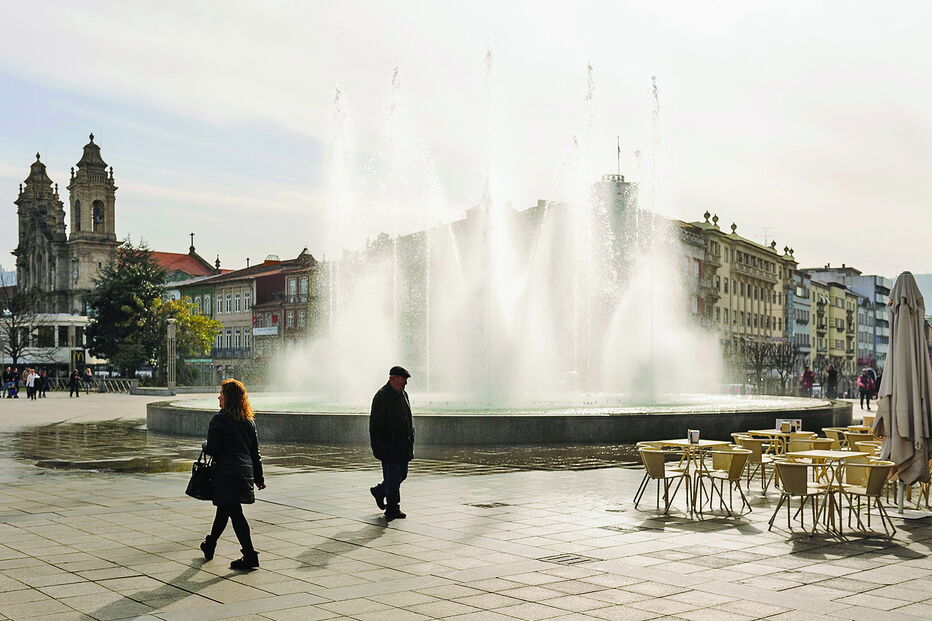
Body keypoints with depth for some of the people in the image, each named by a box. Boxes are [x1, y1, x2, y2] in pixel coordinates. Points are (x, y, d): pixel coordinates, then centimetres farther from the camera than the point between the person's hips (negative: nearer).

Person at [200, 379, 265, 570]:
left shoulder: (219, 420, -12)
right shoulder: (249, 420, 9)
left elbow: (213, 449, -15)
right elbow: (255, 451, 12)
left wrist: (205, 445, 8)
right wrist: (259, 477, 18)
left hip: (227, 473, -7)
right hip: (246, 472, 7)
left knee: (235, 513, -6)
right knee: (224, 509, 21)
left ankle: (250, 556, -9)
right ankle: (210, 545, 38)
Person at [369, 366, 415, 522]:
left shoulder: (403, 394, 14)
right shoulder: (382, 396, -12)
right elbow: (375, 424, -15)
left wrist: (410, 438, 19)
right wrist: (378, 447, -18)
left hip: (403, 444, 8)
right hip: (389, 444, -8)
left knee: (402, 474, 13)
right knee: (393, 476, -6)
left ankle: (379, 491, 35)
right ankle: (392, 509, 1)